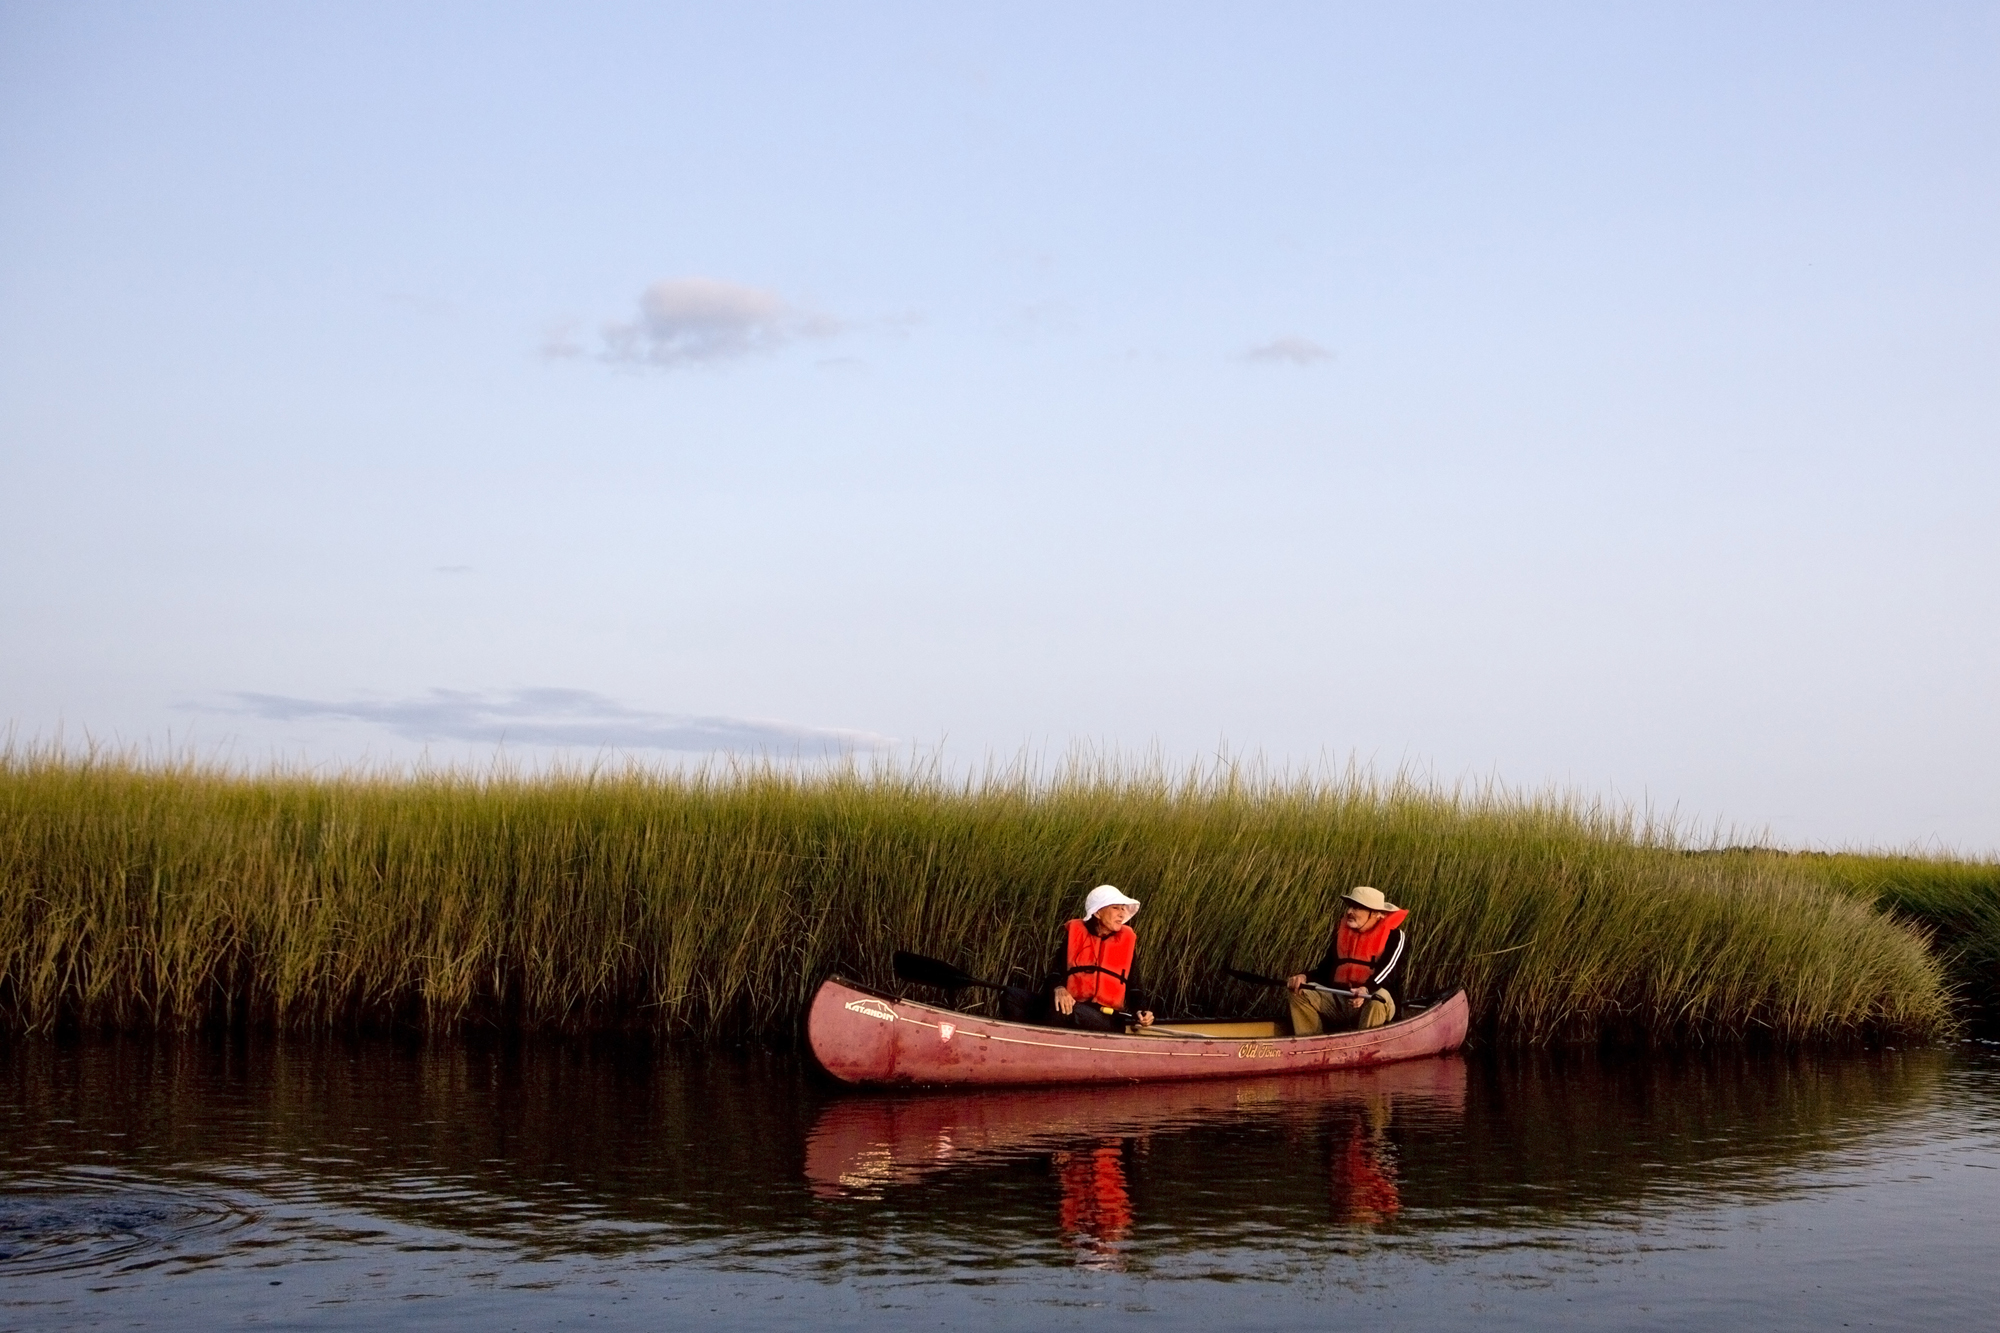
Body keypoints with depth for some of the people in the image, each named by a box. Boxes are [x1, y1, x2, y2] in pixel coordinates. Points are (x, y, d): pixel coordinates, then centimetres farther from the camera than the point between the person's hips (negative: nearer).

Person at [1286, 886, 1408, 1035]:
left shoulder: (1394, 937, -4)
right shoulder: (1342, 932, 14)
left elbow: (1387, 972, -20)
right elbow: (1325, 968, 13)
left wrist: (1366, 989, -40)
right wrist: (1305, 977, -9)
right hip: (1339, 1001, 6)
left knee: (1376, 1002, -39)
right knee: (1298, 994, -12)